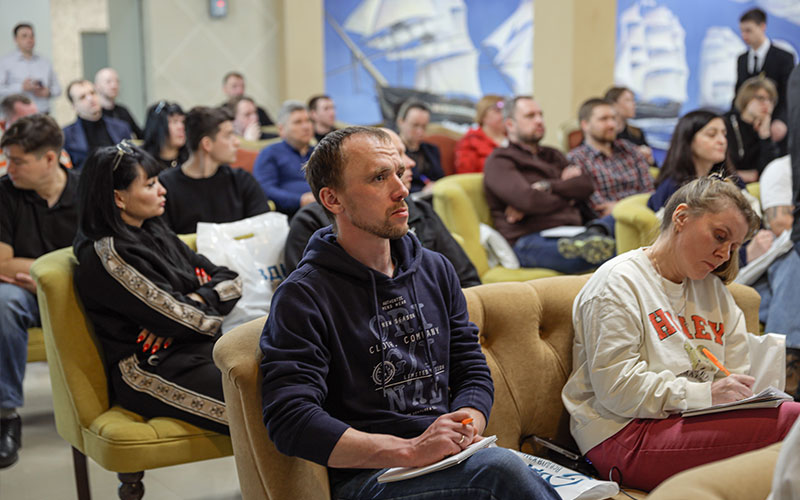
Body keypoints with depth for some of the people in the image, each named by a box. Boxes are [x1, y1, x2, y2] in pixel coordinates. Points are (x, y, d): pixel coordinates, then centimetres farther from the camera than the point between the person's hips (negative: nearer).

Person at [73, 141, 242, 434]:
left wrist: (193, 301, -7)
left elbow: (231, 280, 12)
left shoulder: (157, 235, 16)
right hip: (152, 372, -9)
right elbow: (186, 319, -15)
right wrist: (204, 303, 6)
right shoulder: (107, 256, -11)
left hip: (200, 349, 9)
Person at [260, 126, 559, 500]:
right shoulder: (302, 297, -5)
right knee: (500, 467, -34)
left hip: (455, 463, 5)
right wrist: (412, 450, -23)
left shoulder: (436, 270, 16)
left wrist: (466, 429, -7)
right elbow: (290, 423, -15)